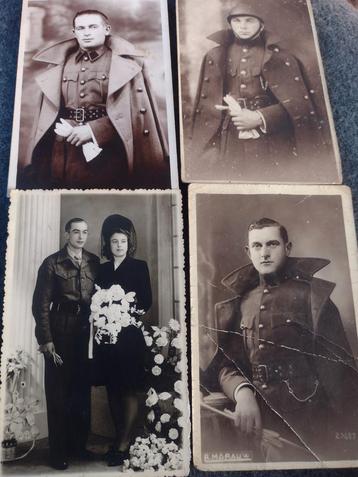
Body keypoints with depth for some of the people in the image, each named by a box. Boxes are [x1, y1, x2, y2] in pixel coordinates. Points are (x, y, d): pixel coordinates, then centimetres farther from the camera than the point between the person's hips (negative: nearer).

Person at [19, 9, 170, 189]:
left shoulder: (124, 64, 3)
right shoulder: (58, 63, 15)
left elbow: (133, 109, -7)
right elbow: (48, 109, 16)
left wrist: (94, 130, -15)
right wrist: (62, 128, -5)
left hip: (105, 150, -3)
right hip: (62, 150, 3)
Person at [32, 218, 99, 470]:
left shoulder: (94, 262, 6)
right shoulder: (52, 263, -4)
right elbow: (41, 304, -6)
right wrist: (46, 340, -10)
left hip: (86, 332, 4)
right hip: (60, 333, -4)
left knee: (83, 390, 12)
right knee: (58, 393, 5)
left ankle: (79, 444, 28)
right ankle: (59, 452, 19)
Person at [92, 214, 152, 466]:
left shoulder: (139, 267, 2)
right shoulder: (102, 270, 13)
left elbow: (146, 301, -3)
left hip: (129, 335, -4)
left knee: (130, 390, -1)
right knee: (113, 389, 10)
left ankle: (124, 444, 8)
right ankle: (119, 437, 23)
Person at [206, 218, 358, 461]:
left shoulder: (312, 293, -4)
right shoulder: (239, 303, 7)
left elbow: (337, 367, -5)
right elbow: (226, 363, 3)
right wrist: (243, 392, -18)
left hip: (307, 427, -3)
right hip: (258, 425, 3)